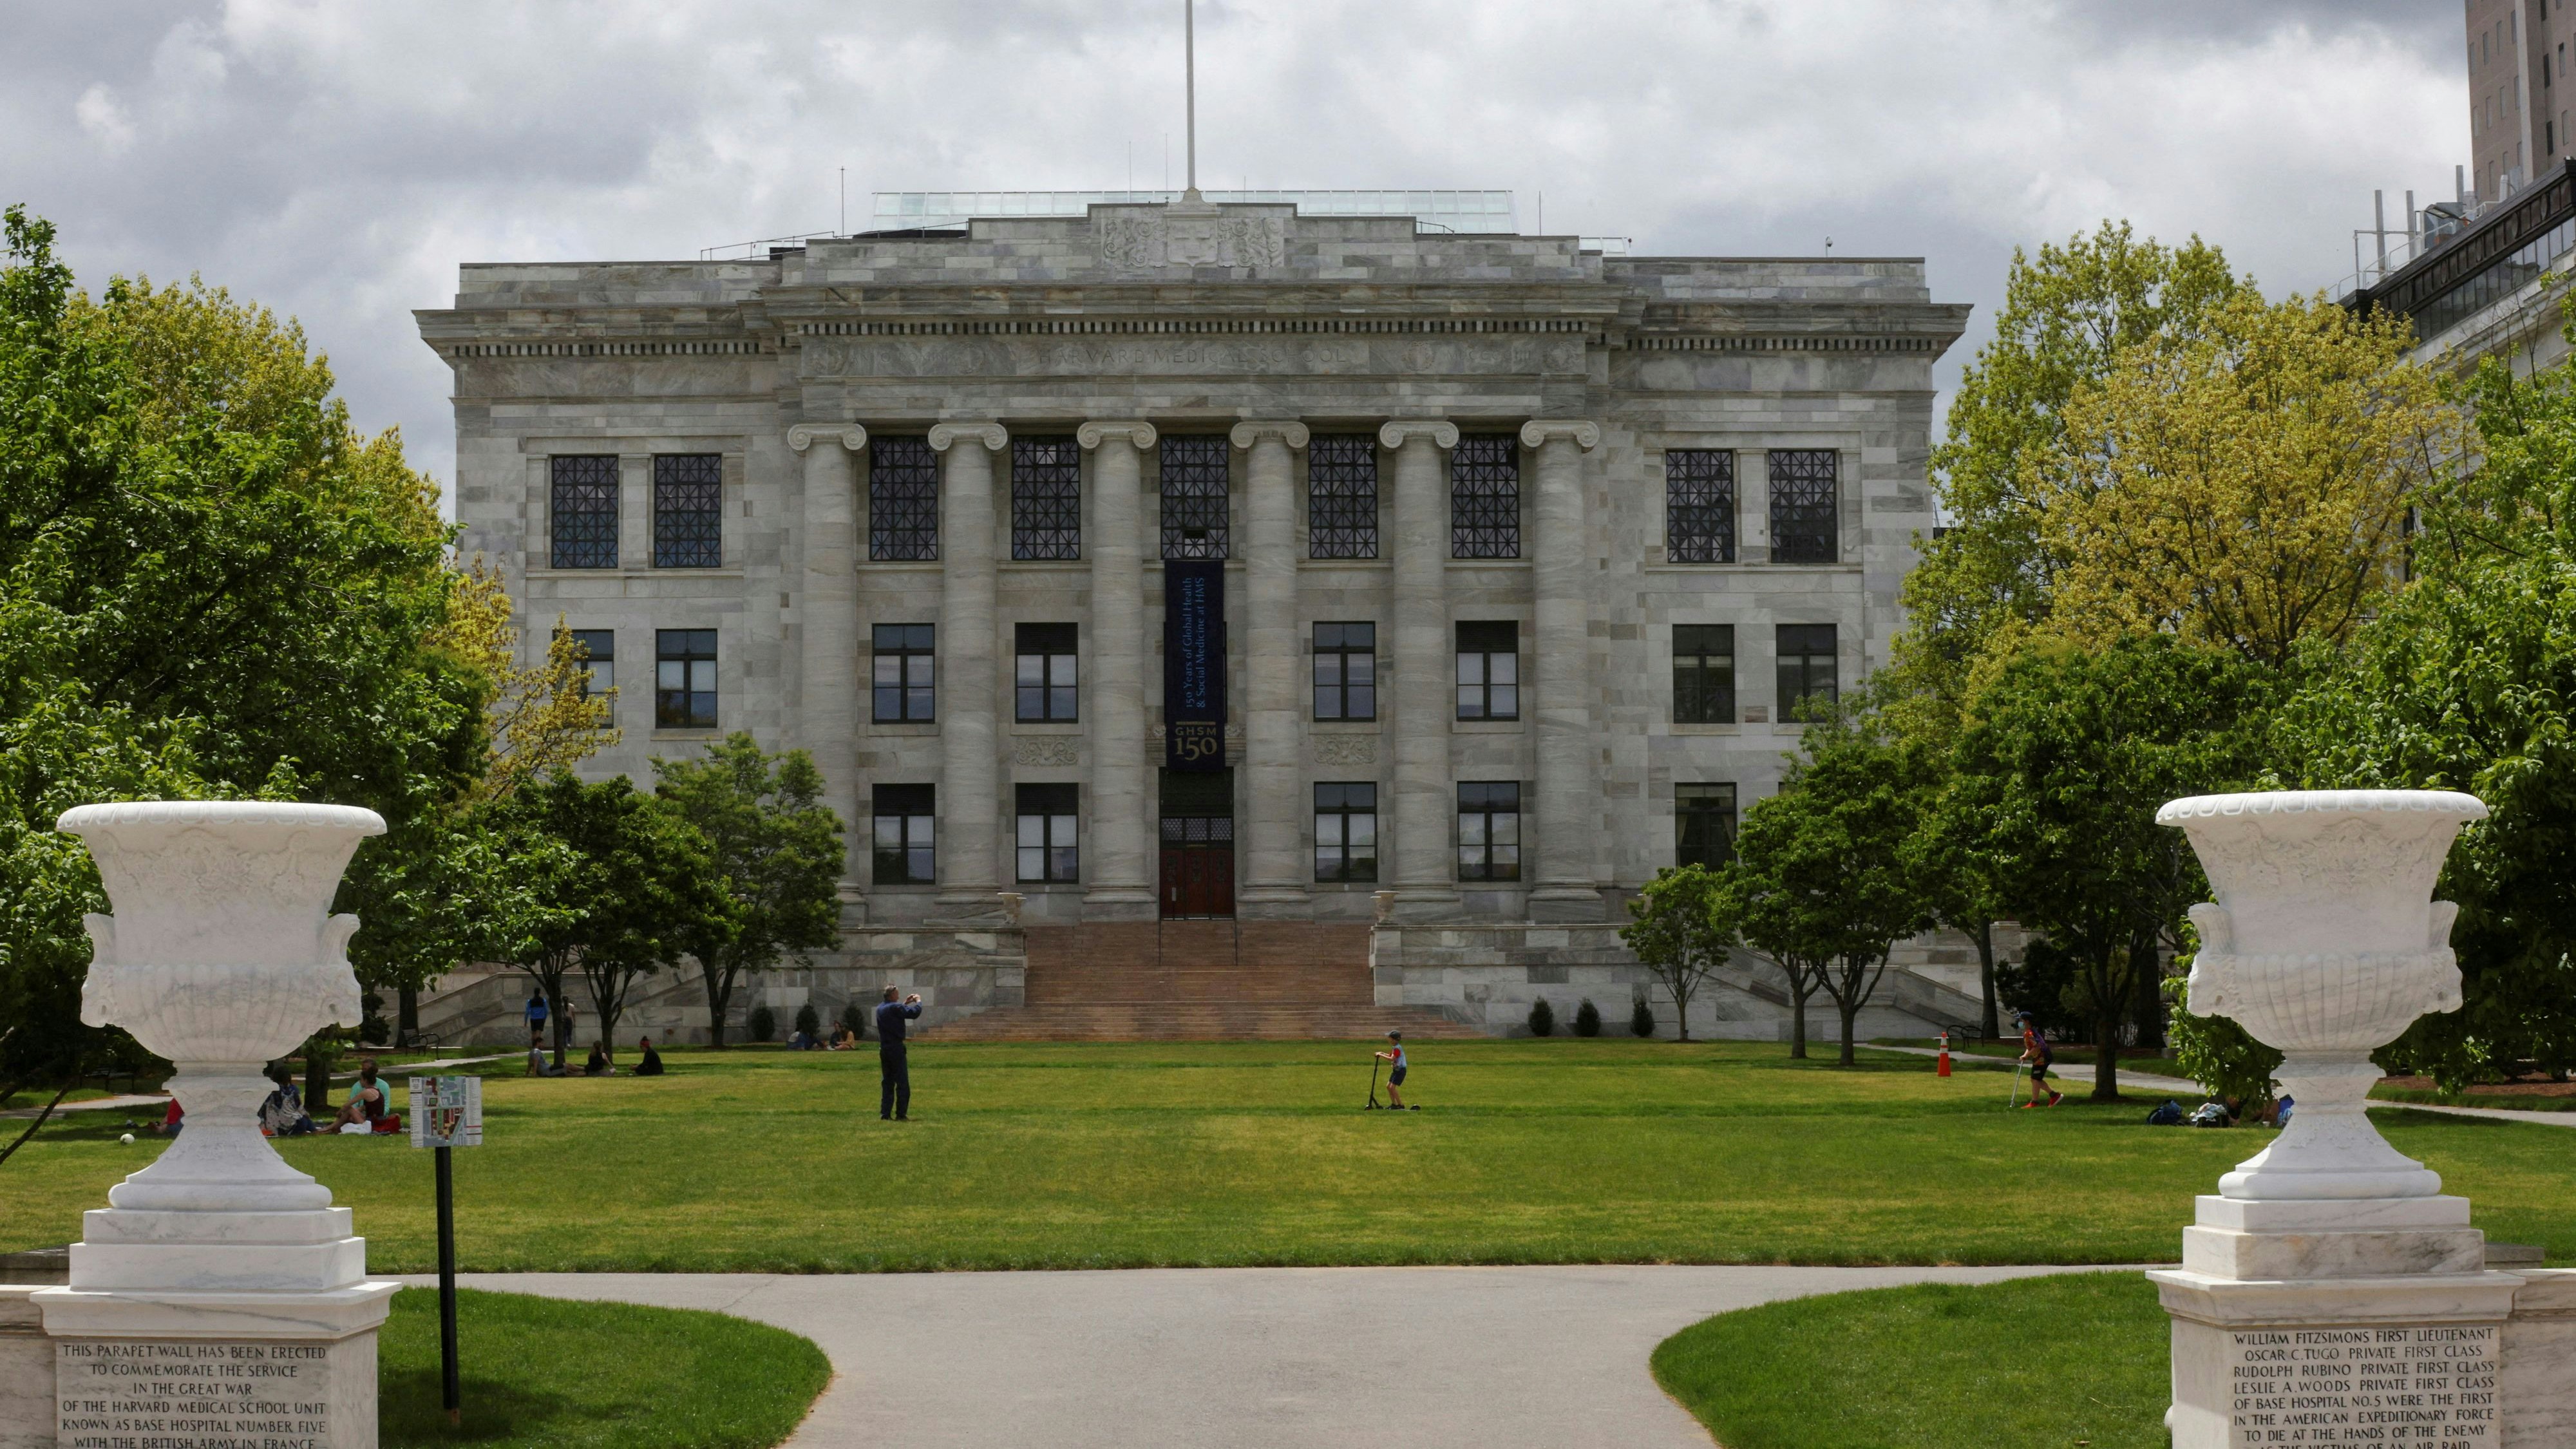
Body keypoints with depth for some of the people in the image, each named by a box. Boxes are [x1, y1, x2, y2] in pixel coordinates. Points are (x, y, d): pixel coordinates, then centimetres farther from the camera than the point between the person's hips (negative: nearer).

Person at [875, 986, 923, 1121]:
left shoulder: (880, 1008, 9)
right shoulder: (894, 1008, -17)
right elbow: (915, 1013, -19)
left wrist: (906, 1003, 24)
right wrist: (918, 1001, -2)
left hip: (883, 1049, 8)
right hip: (896, 1048, -8)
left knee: (887, 1082, 12)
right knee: (902, 1083, -2)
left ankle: (885, 1114, 9)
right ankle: (901, 1114, -3)